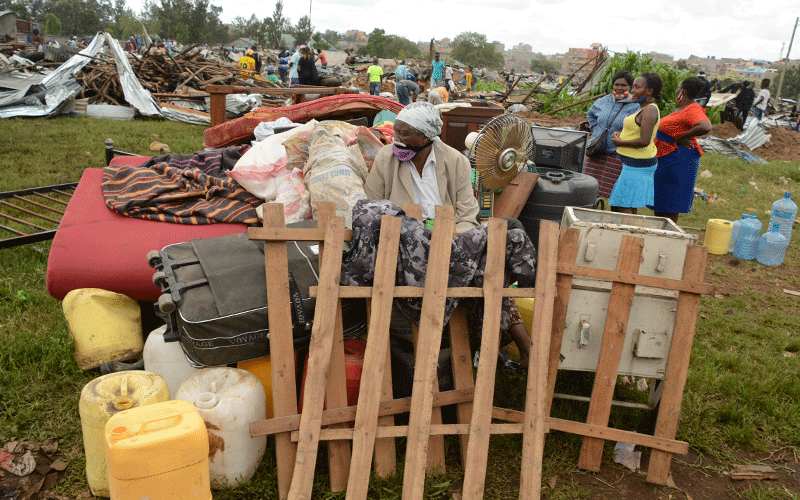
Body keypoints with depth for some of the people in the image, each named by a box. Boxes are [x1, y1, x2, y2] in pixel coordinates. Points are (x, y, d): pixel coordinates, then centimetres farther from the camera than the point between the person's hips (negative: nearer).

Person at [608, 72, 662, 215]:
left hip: (638, 165, -10)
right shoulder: (643, 109, 16)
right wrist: (620, 134, 9)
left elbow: (644, 141, -24)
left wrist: (620, 142, -13)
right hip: (633, 162, 10)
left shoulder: (649, 110, -16)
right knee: (631, 208, 13)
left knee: (624, 206, -9)